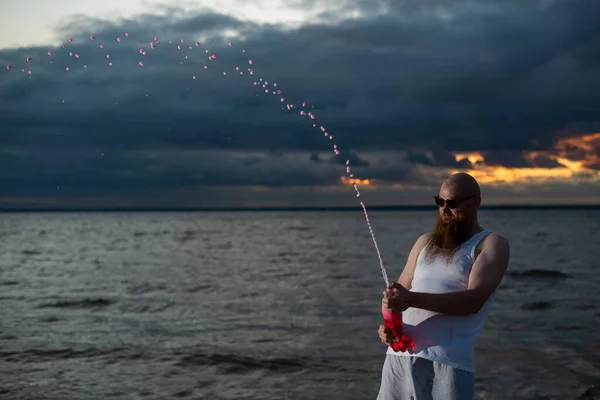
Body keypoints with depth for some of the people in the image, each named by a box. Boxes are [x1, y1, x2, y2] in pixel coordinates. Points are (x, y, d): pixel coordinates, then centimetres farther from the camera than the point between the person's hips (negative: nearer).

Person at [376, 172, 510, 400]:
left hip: (449, 360, -5)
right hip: (400, 354, 5)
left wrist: (412, 299, -22)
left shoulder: (492, 244, 2)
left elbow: (473, 300, -12)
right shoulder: (425, 242, 19)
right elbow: (398, 294, 18)